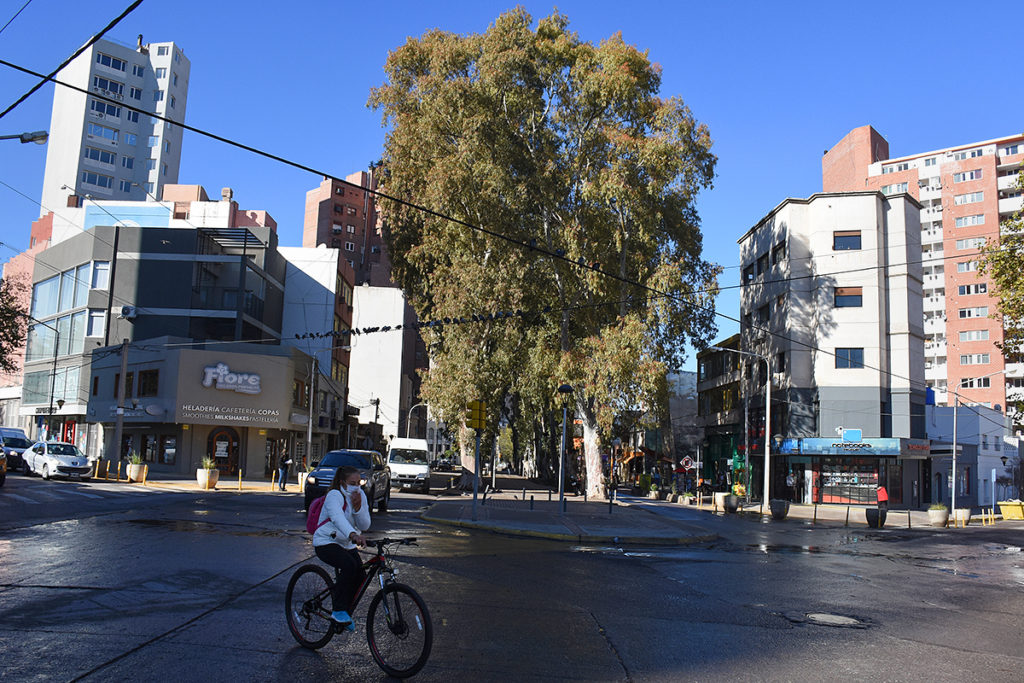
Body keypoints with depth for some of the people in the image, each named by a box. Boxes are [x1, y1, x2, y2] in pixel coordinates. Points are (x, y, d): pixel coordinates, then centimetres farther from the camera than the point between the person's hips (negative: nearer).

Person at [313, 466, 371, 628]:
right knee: (349, 566, -31)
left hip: (347, 544, 7)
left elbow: (364, 526, -6)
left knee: (361, 577, -5)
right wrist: (352, 534, -58)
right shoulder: (334, 495, -19)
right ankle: (339, 610, -19)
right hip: (326, 543, -7)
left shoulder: (360, 496, 1)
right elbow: (338, 517, -41)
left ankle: (345, 612, 18)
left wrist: (358, 507, -23)